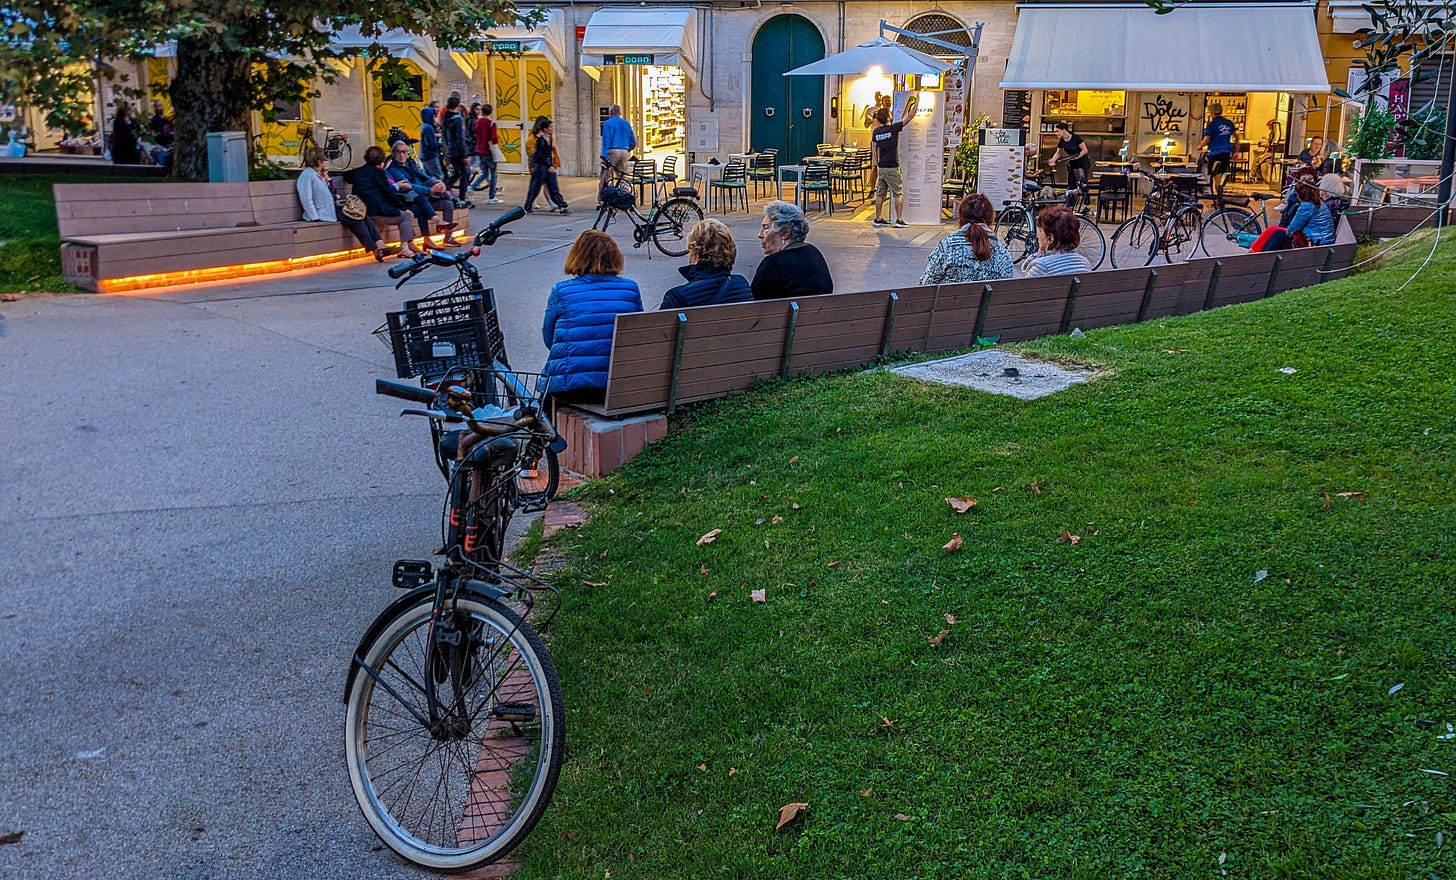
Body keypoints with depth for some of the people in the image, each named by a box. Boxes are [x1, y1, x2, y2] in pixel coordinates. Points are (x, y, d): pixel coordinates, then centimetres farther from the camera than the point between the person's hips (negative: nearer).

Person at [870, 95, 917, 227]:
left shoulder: (876, 131, 5)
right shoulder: (893, 128, -11)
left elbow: (874, 149, 10)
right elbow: (909, 116, -7)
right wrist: (916, 102, 3)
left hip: (881, 167, 6)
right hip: (892, 167, -6)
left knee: (880, 193, 10)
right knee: (898, 194, 1)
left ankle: (877, 219, 13)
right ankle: (899, 219, -1)